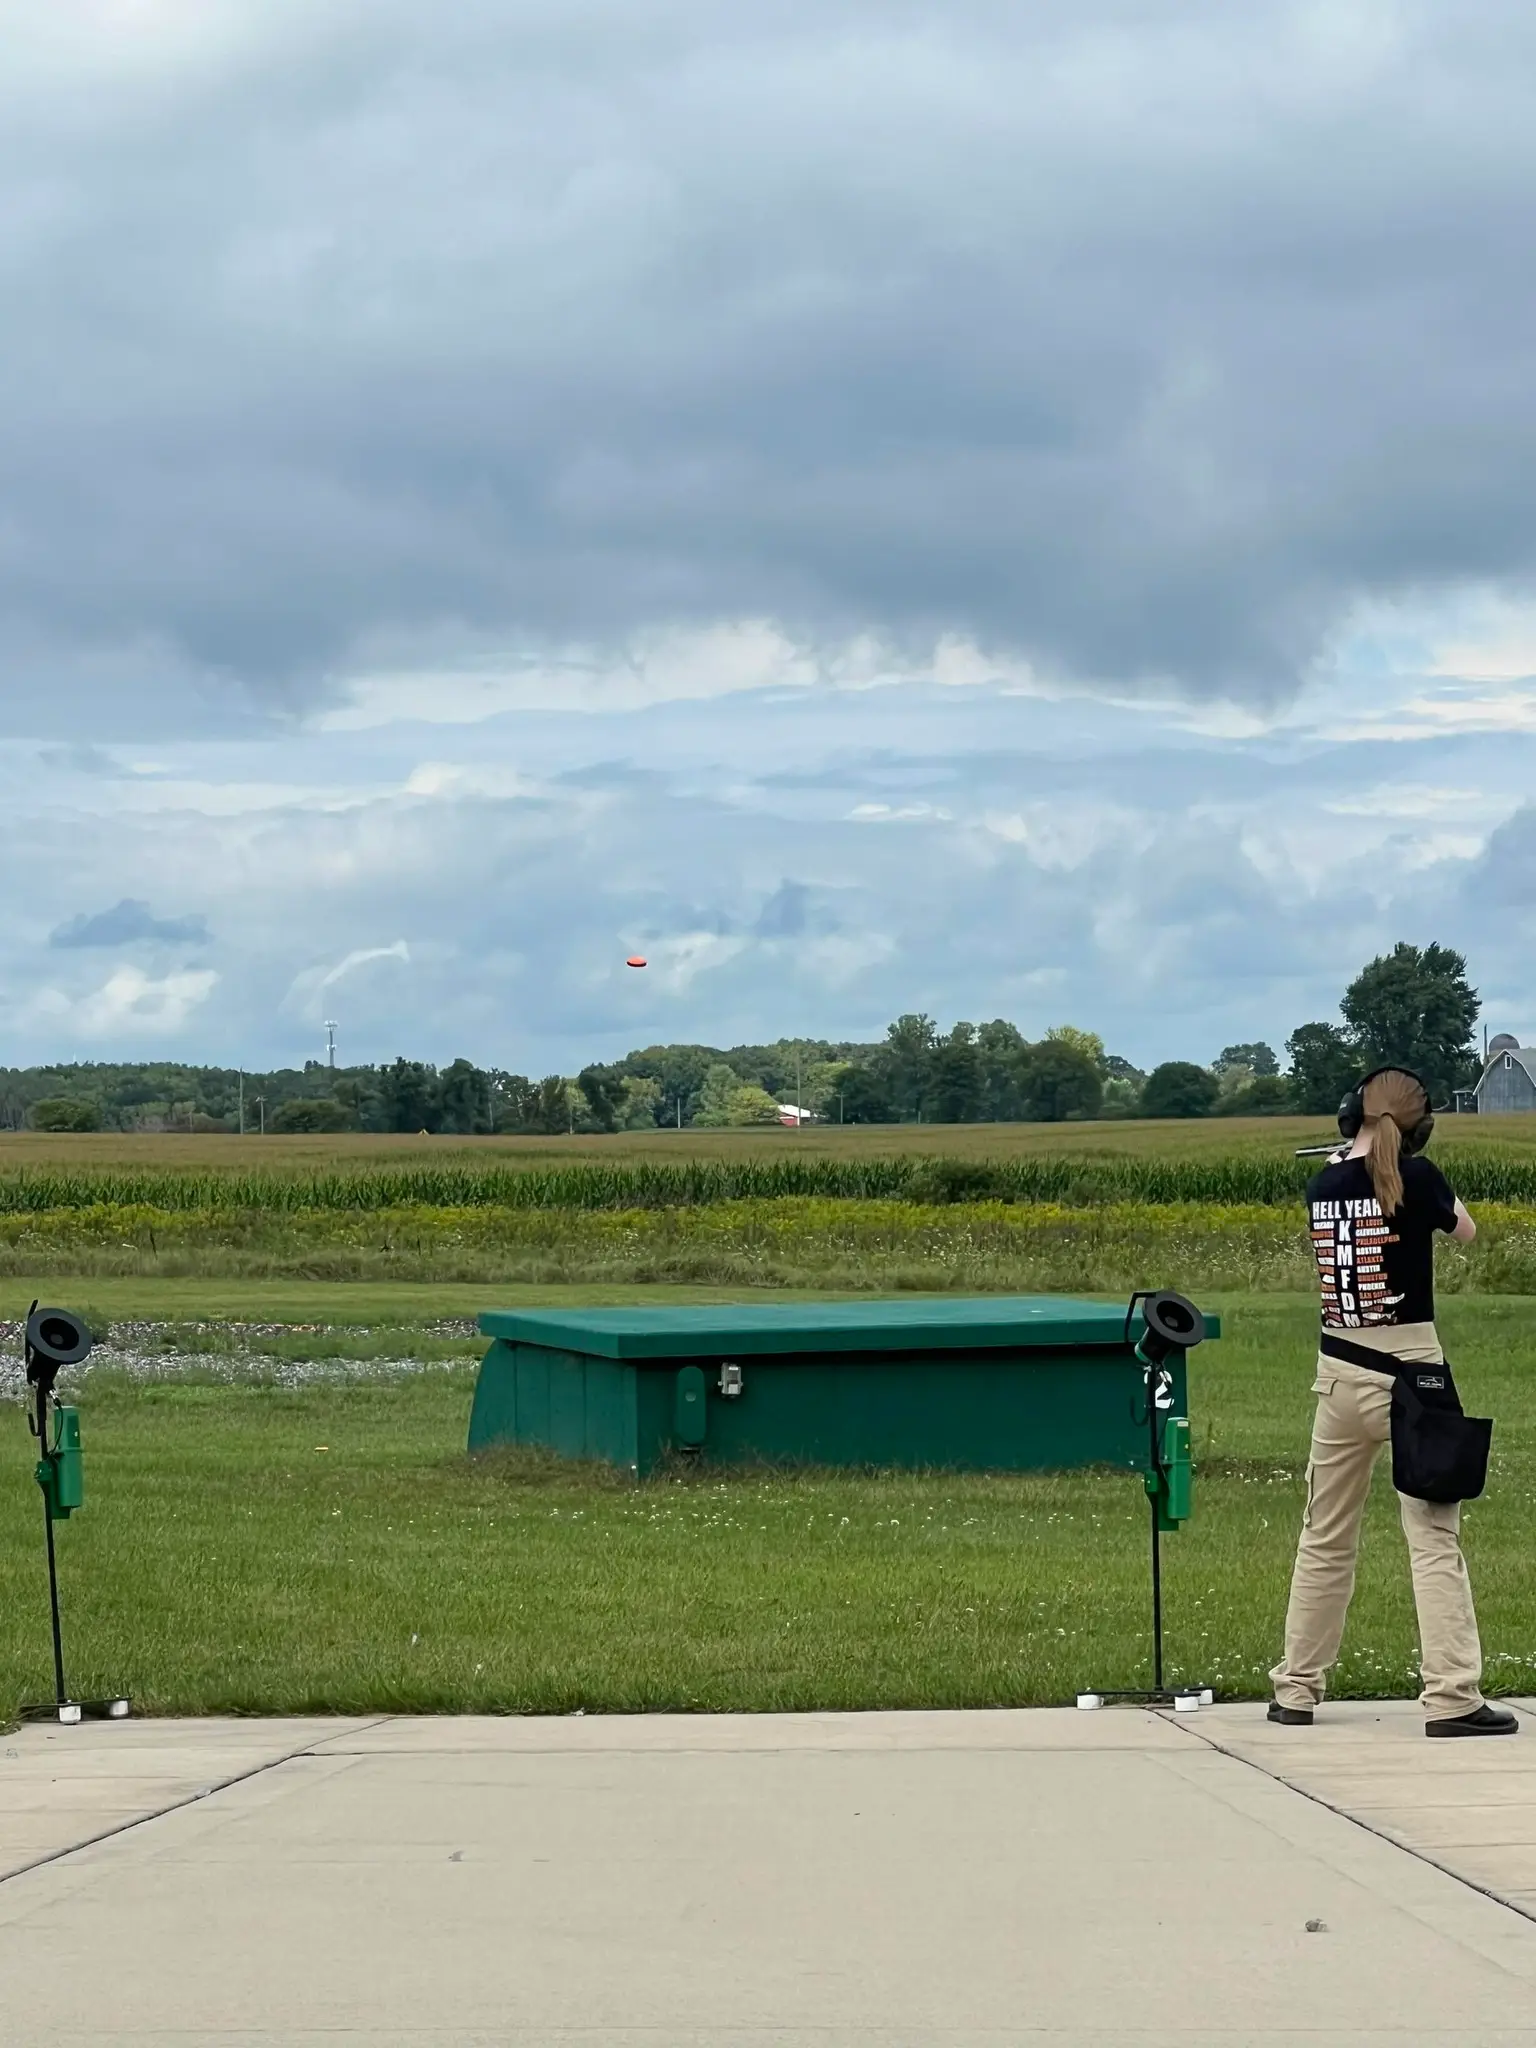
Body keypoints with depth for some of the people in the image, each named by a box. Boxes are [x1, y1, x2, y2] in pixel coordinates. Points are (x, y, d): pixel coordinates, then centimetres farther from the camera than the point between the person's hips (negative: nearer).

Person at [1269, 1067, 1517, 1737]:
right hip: (1409, 1368, -5)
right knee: (1434, 1537, -4)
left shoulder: (1322, 1185, 2)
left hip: (1339, 1374, 5)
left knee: (1325, 1538, 15)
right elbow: (1465, 1230, 9)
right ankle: (1451, 1697, -9)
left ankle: (1296, 1690, 20)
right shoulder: (1416, 1178, -10)